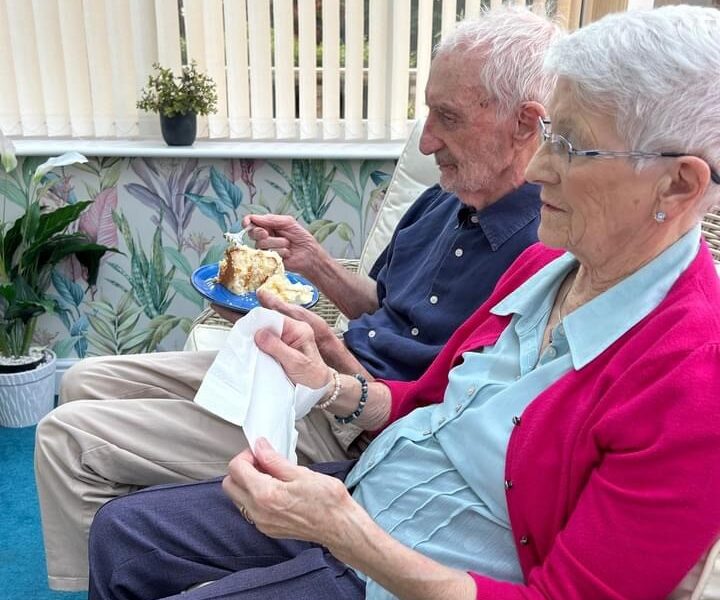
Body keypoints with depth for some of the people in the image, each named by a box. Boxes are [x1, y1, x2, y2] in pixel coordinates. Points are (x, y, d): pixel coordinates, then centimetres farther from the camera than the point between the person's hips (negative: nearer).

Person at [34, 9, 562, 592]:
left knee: (66, 437, -10)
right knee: (87, 382, 14)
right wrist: (315, 263, 4)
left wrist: (336, 360, -23)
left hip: (351, 436, -9)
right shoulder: (442, 204, 6)